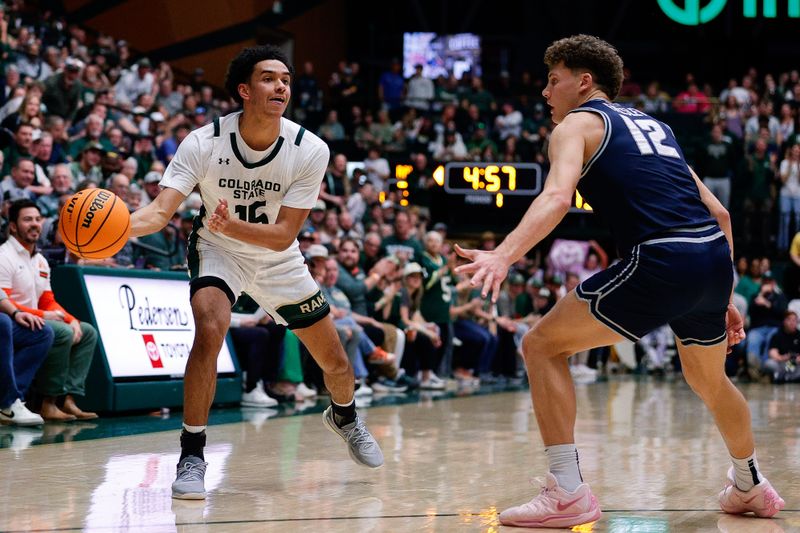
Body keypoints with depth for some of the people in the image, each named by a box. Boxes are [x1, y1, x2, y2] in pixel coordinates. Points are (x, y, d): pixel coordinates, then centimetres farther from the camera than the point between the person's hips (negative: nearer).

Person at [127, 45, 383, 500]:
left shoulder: (310, 151, -23)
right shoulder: (204, 143, -25)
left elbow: (284, 235, -25)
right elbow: (162, 210, -31)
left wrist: (232, 225, -44)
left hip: (277, 259, 2)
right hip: (218, 252, -2)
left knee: (335, 361, 9)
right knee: (210, 331, -31)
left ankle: (344, 416, 45)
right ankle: (192, 455, -20)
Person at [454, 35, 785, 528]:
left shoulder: (579, 123, 8)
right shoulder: (653, 125, 29)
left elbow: (557, 196, -15)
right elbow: (718, 213, 26)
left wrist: (503, 256, -28)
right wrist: (723, 298, 31)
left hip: (662, 261, -7)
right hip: (715, 258, 7)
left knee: (542, 346, 4)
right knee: (709, 379, 33)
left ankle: (568, 493, -4)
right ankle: (751, 487, 50)